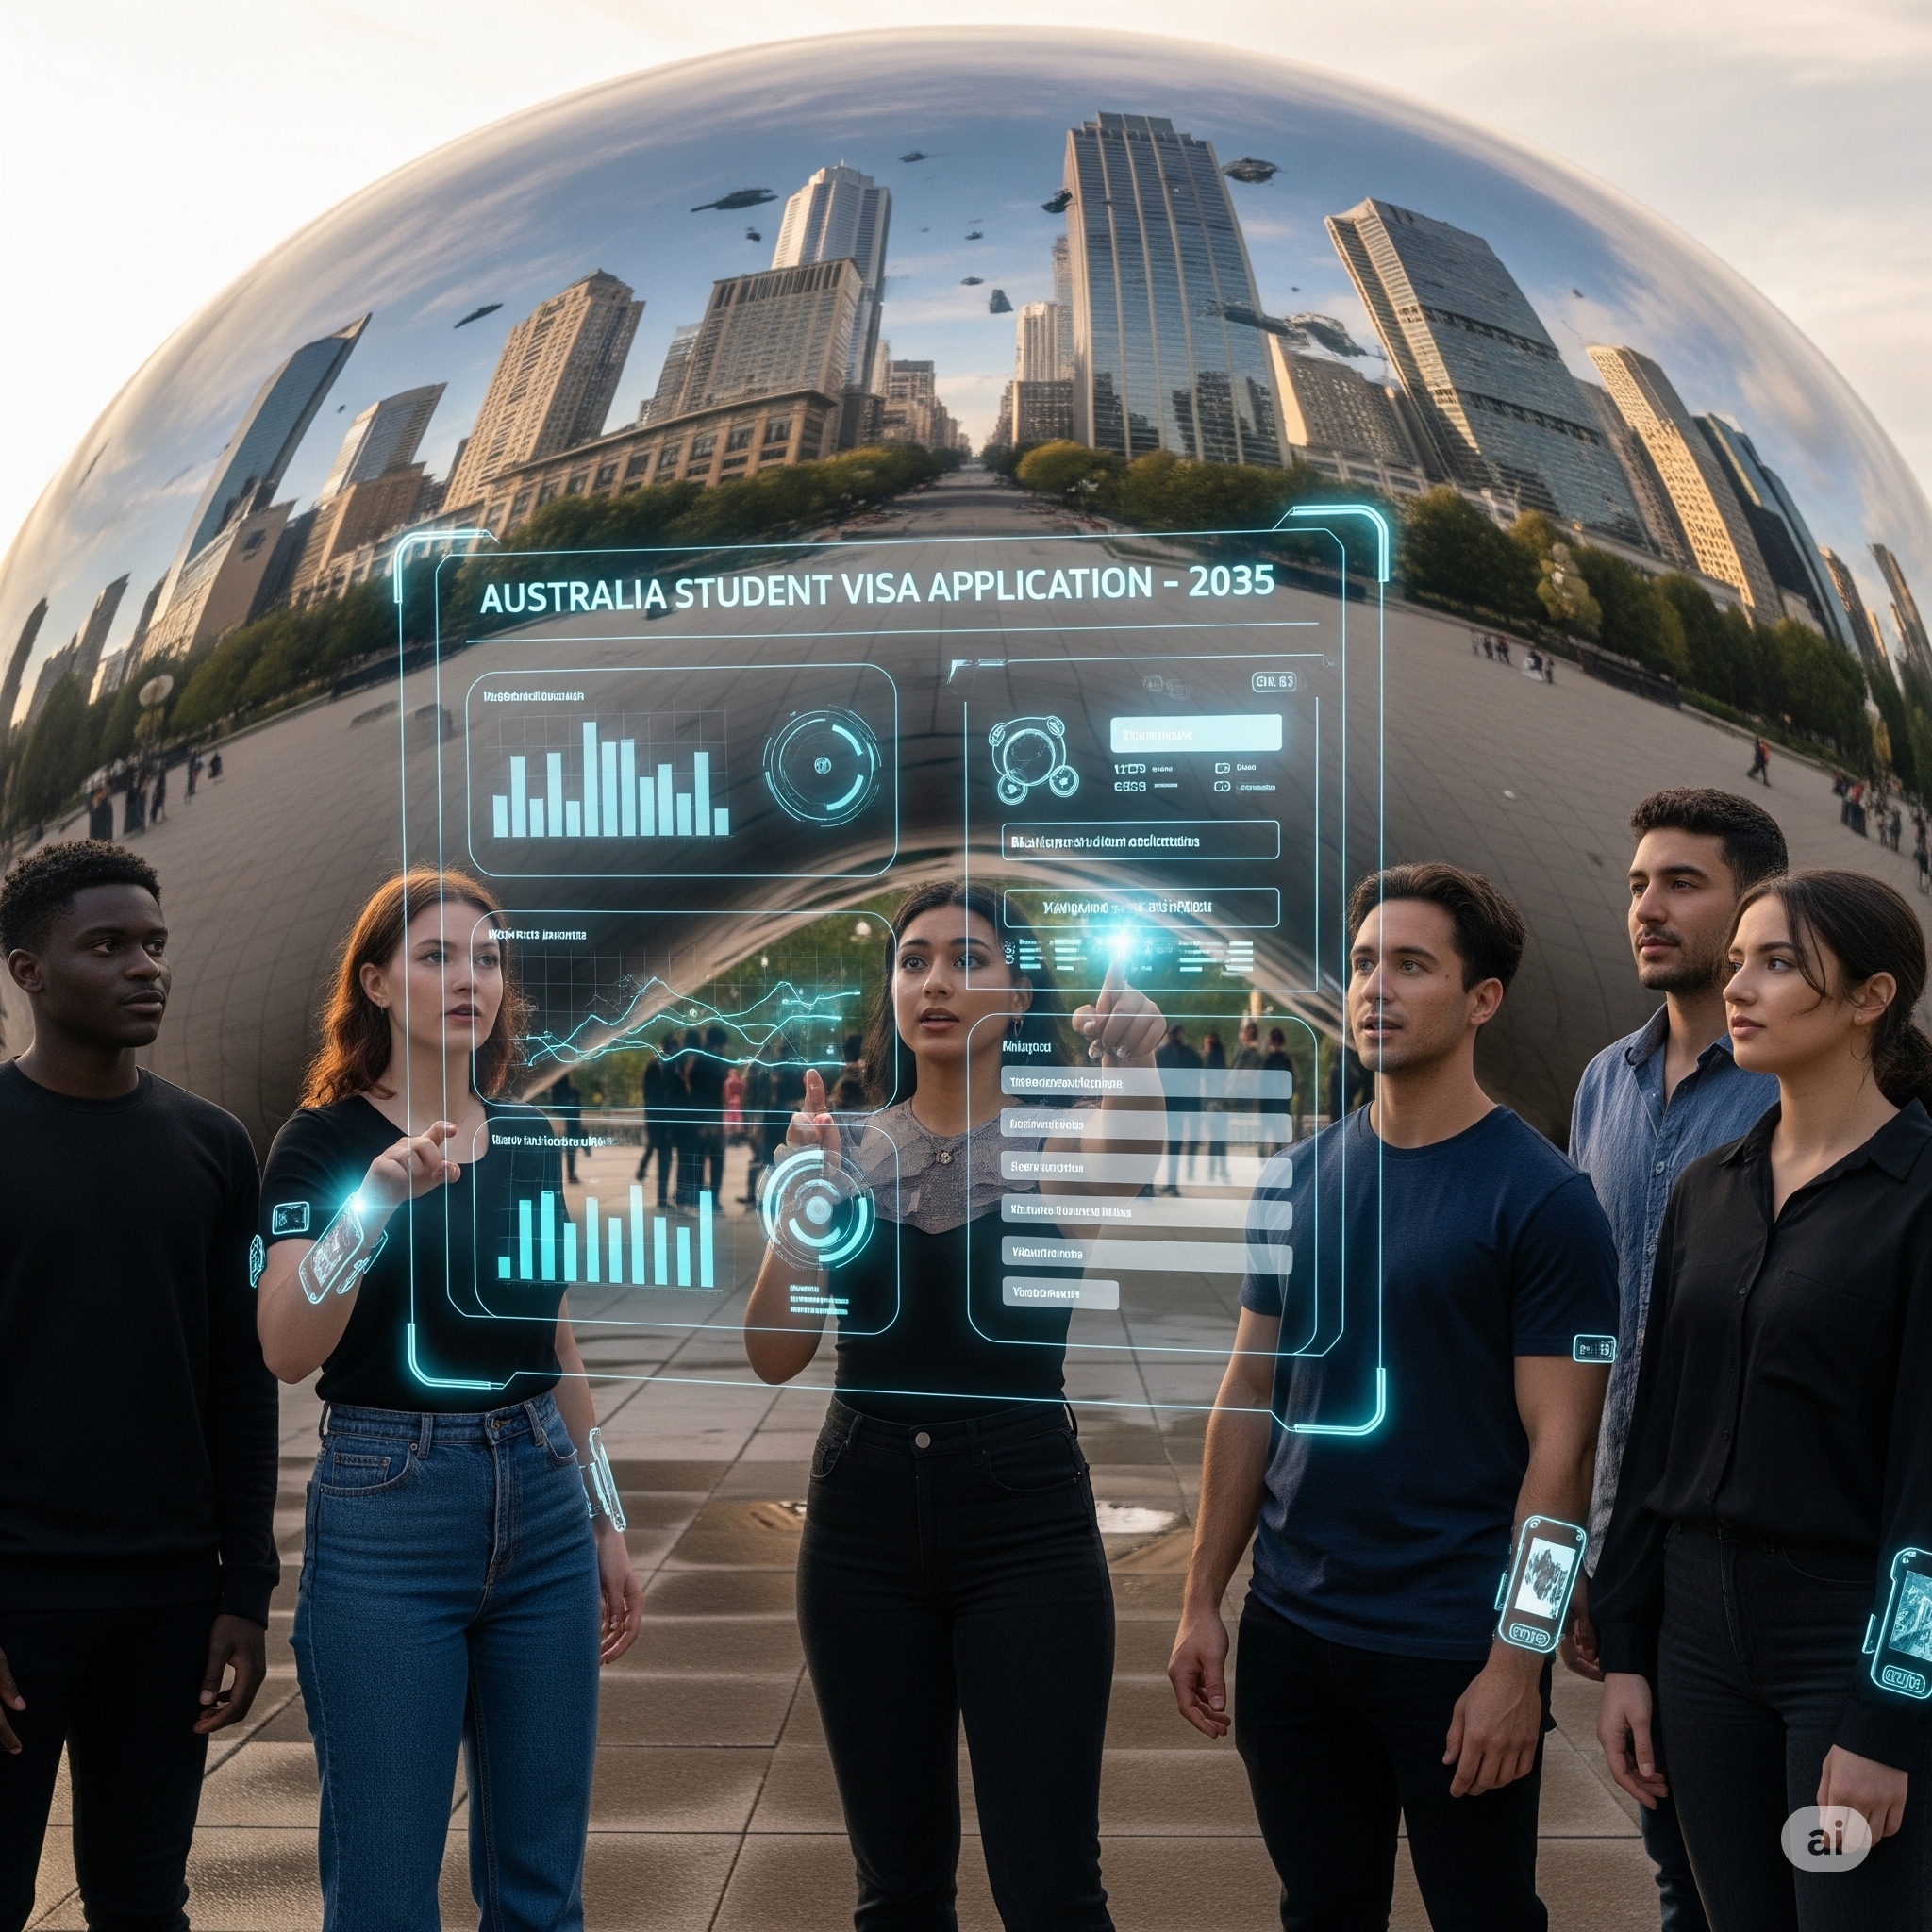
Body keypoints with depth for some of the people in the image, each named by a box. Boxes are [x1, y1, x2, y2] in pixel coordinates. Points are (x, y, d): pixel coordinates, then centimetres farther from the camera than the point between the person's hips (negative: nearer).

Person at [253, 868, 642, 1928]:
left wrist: (603, 1523, 18)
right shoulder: (324, 1140, -5)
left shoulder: (531, 1143, 9)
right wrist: (376, 1197, -30)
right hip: (385, 1520, -5)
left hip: (541, 1511, 5)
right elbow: (286, 1351, -18)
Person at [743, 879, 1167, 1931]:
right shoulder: (848, 1147, 4)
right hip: (865, 1526, 3)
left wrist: (1133, 1064, -50)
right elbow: (775, 1356, -4)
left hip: (1028, 1525, -2)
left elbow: (1116, 1155, -29)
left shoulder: (1049, 1140, -3)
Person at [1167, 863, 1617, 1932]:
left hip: (1455, 1649, -5)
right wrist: (1201, 1601, 7)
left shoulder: (1540, 1196, -10)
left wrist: (1516, 1664, -16)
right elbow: (1250, 1391, 10)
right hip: (1289, 1631, 5)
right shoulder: (1297, 1179, 6)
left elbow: (1559, 1449, -12)